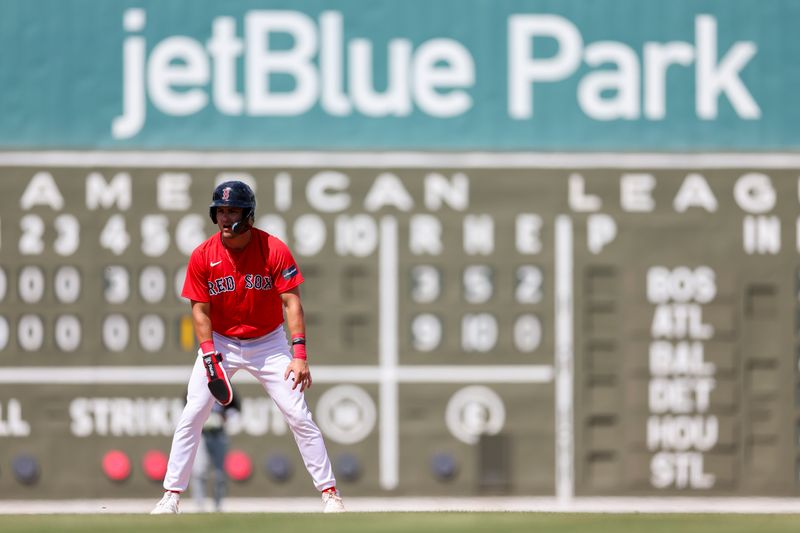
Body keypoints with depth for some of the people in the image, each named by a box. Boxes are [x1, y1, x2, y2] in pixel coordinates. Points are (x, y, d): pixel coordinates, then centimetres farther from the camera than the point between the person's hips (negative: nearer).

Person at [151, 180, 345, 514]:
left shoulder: (274, 250, -17)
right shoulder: (203, 256, -12)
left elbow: (291, 303, -19)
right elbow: (200, 310, -7)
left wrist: (299, 354, -28)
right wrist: (209, 355, -20)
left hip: (268, 343, -1)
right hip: (220, 342, 1)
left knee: (299, 417, -7)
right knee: (191, 418, -6)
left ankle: (329, 492, 1)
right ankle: (171, 495, 2)